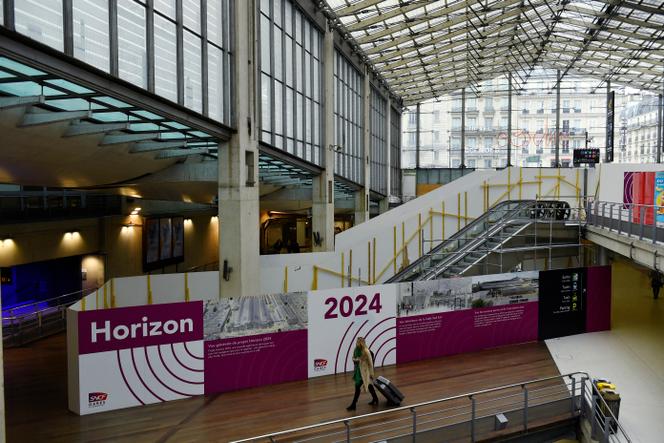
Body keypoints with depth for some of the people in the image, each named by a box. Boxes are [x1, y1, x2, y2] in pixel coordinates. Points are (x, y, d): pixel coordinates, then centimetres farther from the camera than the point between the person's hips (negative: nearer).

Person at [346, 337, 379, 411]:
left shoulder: (366, 351, -22)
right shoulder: (356, 349, -2)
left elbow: (370, 363, -14)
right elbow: (353, 358, 13)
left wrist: (371, 373, -10)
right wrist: (355, 360, -12)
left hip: (364, 371, -7)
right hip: (358, 370, 7)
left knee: (358, 387, -4)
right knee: (368, 385, 20)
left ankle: (353, 405, 5)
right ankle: (375, 399, 37)